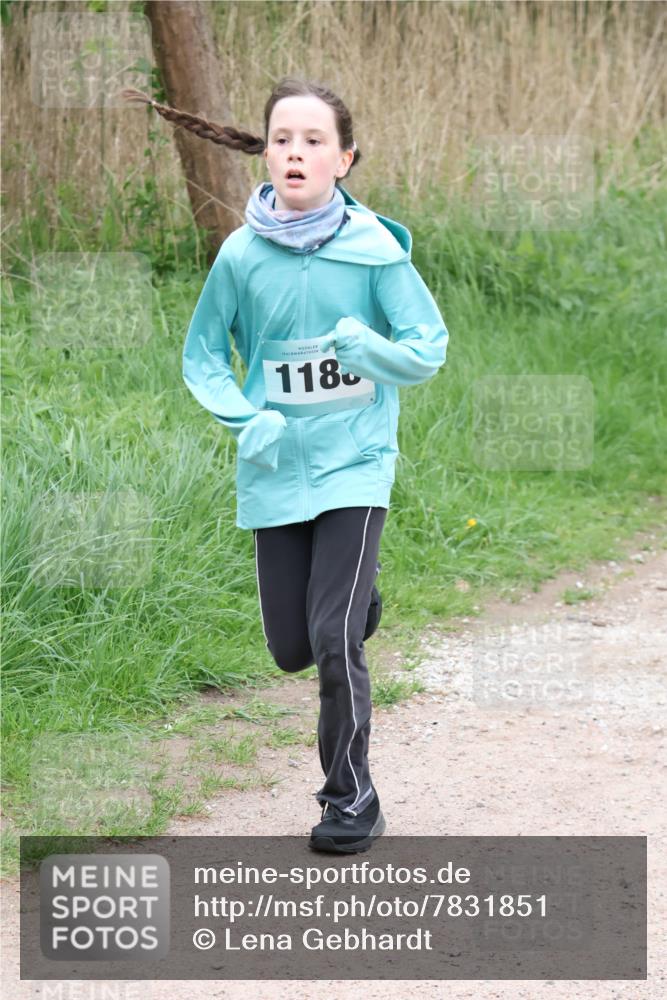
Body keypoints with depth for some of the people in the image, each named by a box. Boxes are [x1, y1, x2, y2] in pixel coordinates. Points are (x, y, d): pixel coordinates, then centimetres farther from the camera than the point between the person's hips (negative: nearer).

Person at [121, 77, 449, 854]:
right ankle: (354, 590, 44)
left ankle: (352, 796, 8)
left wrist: (371, 348, -22)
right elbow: (202, 357, 6)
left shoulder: (374, 247, -9)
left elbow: (429, 350, -2)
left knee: (335, 640, -11)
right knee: (291, 648, 9)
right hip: (275, 468, 3)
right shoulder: (242, 253, -4)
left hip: (355, 463, -3)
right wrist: (247, 420, -11)